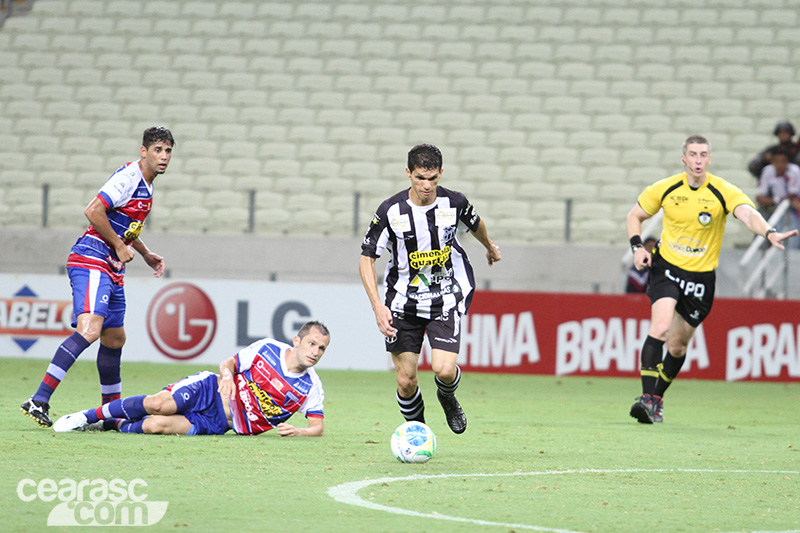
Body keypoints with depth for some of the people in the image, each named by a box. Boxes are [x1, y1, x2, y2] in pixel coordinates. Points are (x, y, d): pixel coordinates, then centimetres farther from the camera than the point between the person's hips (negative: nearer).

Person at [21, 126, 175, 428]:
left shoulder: (146, 186, 18)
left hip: (112, 270, 10)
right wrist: (120, 247, -15)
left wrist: (145, 254, 36)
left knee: (114, 339, 17)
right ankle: (39, 401, -33)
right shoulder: (129, 177, -13)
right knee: (89, 329, -26)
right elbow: (93, 211, -22)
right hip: (91, 261, -10)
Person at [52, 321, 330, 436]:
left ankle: (116, 425, 4)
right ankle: (90, 416, -4)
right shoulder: (268, 348, -4)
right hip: (211, 390, 0)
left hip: (219, 424, 0)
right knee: (159, 404, -27)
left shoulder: (311, 388, -5)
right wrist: (226, 373, -18)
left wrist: (296, 431, -23)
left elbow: (317, 427, -1)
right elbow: (230, 362, 6)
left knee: (159, 425, -25)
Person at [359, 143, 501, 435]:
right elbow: (366, 258, -9)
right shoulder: (391, 211, -15)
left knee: (444, 369, -17)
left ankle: (448, 398, 20)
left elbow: (475, 224, 15)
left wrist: (490, 247, 35)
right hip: (404, 301, 0)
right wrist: (377, 306, -19)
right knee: (406, 380, -3)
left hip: (446, 299, 0)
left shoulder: (454, 203, -10)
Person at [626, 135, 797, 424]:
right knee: (661, 326, -25)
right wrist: (637, 247, -7)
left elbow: (748, 214, -29)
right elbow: (635, 216, 10)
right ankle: (647, 397, -26)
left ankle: (658, 399, 32)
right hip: (666, 267, -1)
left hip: (700, 277, 1)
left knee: (678, 346, 9)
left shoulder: (724, 192, -11)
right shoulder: (664, 189, -6)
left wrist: (769, 232, -50)